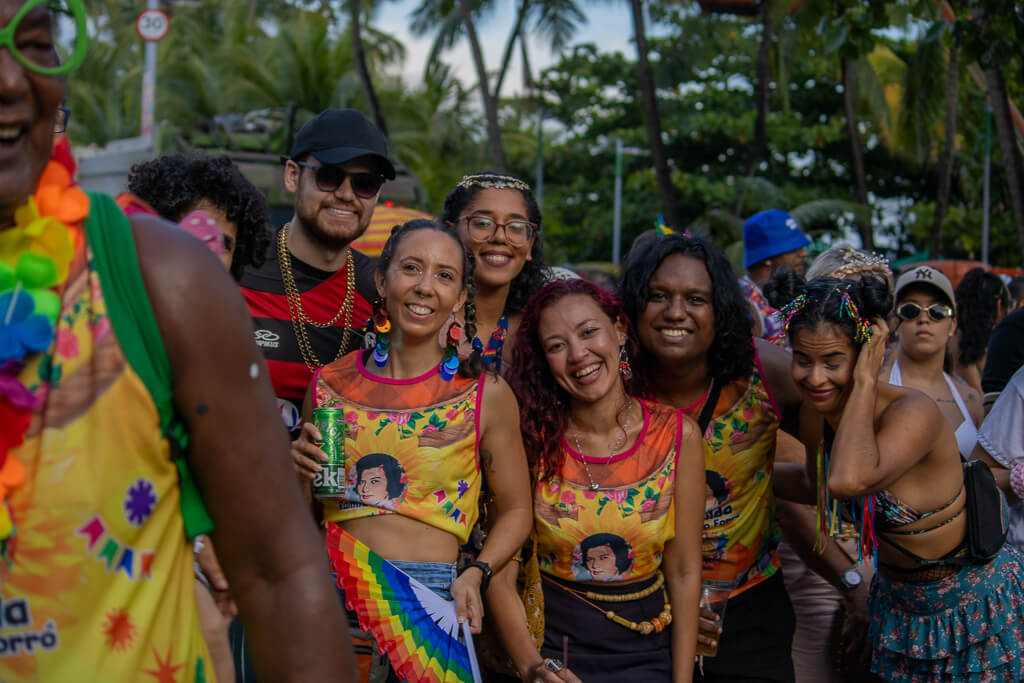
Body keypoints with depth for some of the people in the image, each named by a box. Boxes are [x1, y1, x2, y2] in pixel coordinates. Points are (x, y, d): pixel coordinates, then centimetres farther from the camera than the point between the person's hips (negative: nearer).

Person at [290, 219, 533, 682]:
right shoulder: (330, 384, 6)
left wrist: (475, 575, -6)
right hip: (334, 586, 2)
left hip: (431, 594, -1)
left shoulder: (486, 395, 1)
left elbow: (515, 510, 10)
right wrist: (299, 468, -3)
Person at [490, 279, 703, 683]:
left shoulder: (677, 435, -5)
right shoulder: (531, 439, -9)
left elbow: (684, 573, -1)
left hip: (645, 650, 1)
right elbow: (501, 576, -7)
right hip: (548, 645, -1)